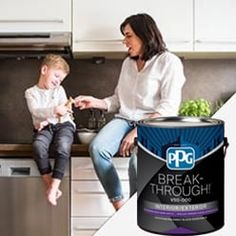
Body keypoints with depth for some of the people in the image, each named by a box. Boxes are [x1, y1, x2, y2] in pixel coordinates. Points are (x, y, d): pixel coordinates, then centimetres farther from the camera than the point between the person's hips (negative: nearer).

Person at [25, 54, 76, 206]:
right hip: (44, 127, -1)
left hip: (63, 124, 1)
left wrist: (48, 120, -12)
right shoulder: (31, 92, 10)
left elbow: (63, 112, 6)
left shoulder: (59, 90, 17)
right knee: (38, 145, -35)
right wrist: (54, 110, -28)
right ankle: (49, 185, -27)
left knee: (63, 147, -33)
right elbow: (35, 111, -10)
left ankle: (53, 188, -33)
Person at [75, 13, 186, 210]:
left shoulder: (169, 62, -2)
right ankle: (119, 207, -18)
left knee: (138, 163, -34)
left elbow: (168, 107, -11)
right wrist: (94, 102, 6)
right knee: (97, 148, -26)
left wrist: (138, 131, -18)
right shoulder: (128, 63, 19)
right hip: (125, 120, 6)